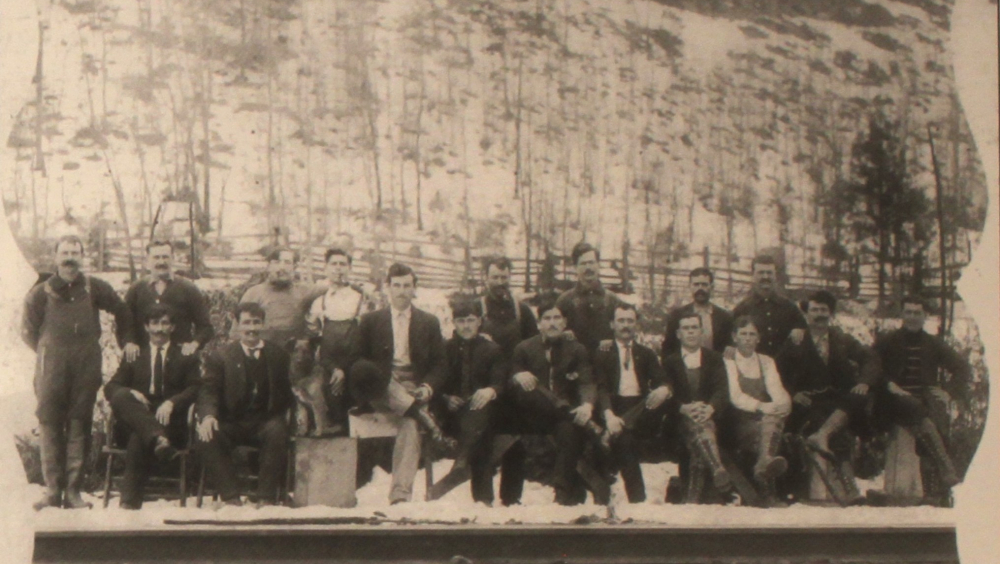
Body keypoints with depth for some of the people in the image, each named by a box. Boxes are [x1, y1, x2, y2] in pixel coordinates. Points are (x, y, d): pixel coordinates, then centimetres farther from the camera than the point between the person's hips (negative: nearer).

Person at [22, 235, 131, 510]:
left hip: (87, 365, 1)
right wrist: (49, 351, 10)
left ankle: (73, 490, 3)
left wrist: (125, 342, 20)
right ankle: (53, 489, 1)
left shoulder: (95, 288, 5)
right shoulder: (41, 293, 2)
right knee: (50, 425, -3)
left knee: (79, 426, 1)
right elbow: (28, 330, 12)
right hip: (52, 367, -1)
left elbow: (121, 312, 19)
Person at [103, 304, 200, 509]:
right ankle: (158, 439, -54)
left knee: (138, 440, -36)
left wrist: (172, 402, -21)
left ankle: (130, 500, -38)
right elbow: (110, 387, 11)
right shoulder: (134, 356, 23)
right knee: (120, 397, -32)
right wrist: (130, 393, -14)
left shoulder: (186, 357, 17)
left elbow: (195, 389, 1)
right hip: (137, 417, 2)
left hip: (170, 421, -2)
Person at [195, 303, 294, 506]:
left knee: (278, 432, -34)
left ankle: (266, 497, -26)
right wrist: (207, 415, -25)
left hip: (265, 423, 0)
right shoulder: (221, 356, 8)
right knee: (206, 438, -29)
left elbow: (286, 392, 13)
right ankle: (231, 497, -22)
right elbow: (208, 390, -4)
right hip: (231, 424, 0)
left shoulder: (278, 355, 13)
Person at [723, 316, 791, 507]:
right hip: (740, 423, -3)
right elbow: (735, 395, -9)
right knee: (770, 426, -35)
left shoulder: (767, 362, 21)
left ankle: (764, 463, -61)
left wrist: (783, 403, -25)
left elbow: (776, 388, 2)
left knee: (773, 420, -34)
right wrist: (760, 406, -29)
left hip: (767, 417, 3)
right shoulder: (728, 362, 8)